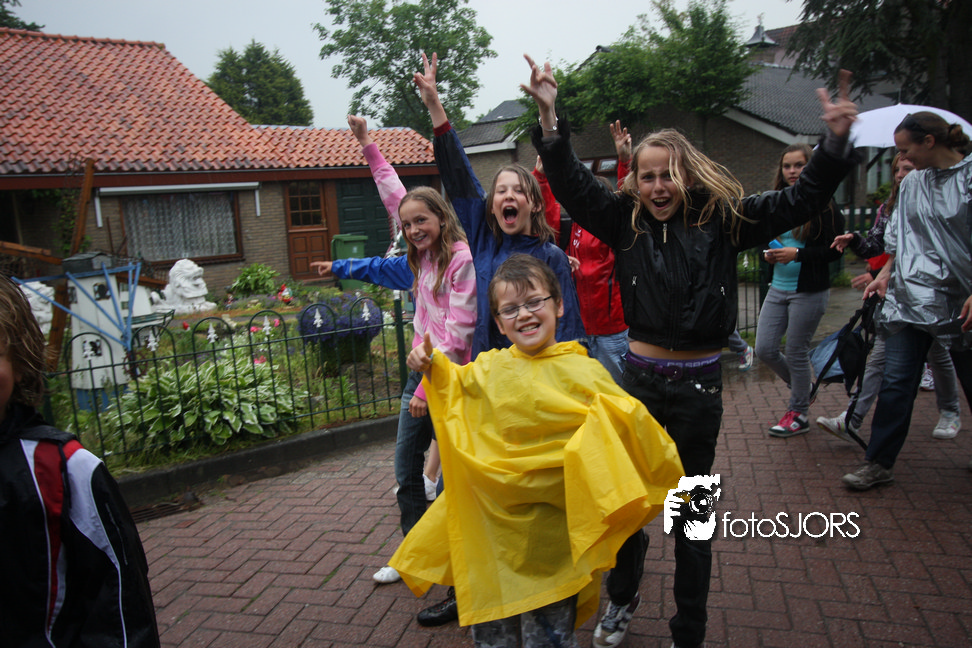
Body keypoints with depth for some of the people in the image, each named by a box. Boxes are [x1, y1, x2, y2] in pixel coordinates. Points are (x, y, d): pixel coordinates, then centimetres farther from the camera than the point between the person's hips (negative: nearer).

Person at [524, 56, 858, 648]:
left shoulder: (722, 220, -2)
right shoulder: (626, 221, 0)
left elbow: (800, 201, -1)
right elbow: (571, 183, -7)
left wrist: (836, 142, -14)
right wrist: (550, 116, -17)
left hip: (698, 383, -1)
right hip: (639, 375, 1)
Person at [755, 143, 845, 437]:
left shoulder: (824, 205, -9)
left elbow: (836, 250, -12)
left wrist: (798, 253, -21)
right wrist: (768, 254, -3)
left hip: (809, 291, -6)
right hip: (777, 289, 6)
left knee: (796, 353, 3)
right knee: (765, 349, 5)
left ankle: (799, 414, 22)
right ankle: (802, 387, 34)